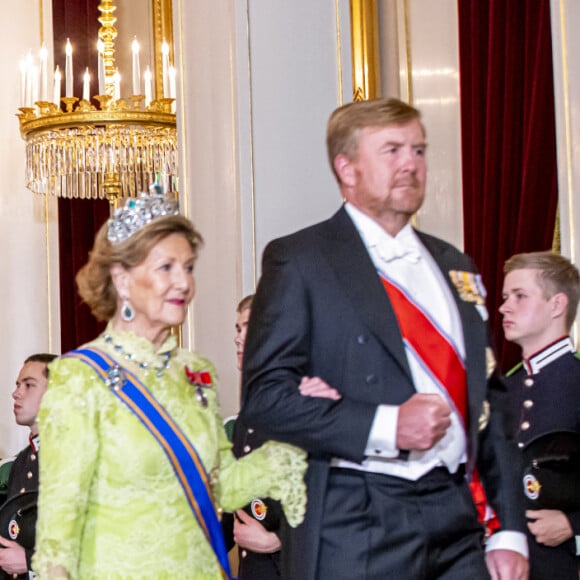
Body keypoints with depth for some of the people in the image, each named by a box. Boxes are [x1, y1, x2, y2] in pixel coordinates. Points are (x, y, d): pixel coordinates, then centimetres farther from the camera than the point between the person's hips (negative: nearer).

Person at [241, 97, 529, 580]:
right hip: (355, 530, -5)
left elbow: (489, 398, 16)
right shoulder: (299, 260, -3)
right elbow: (265, 395, -10)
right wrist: (384, 427, -19)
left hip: (456, 522, 5)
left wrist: (510, 530, 10)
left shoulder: (455, 268, 16)